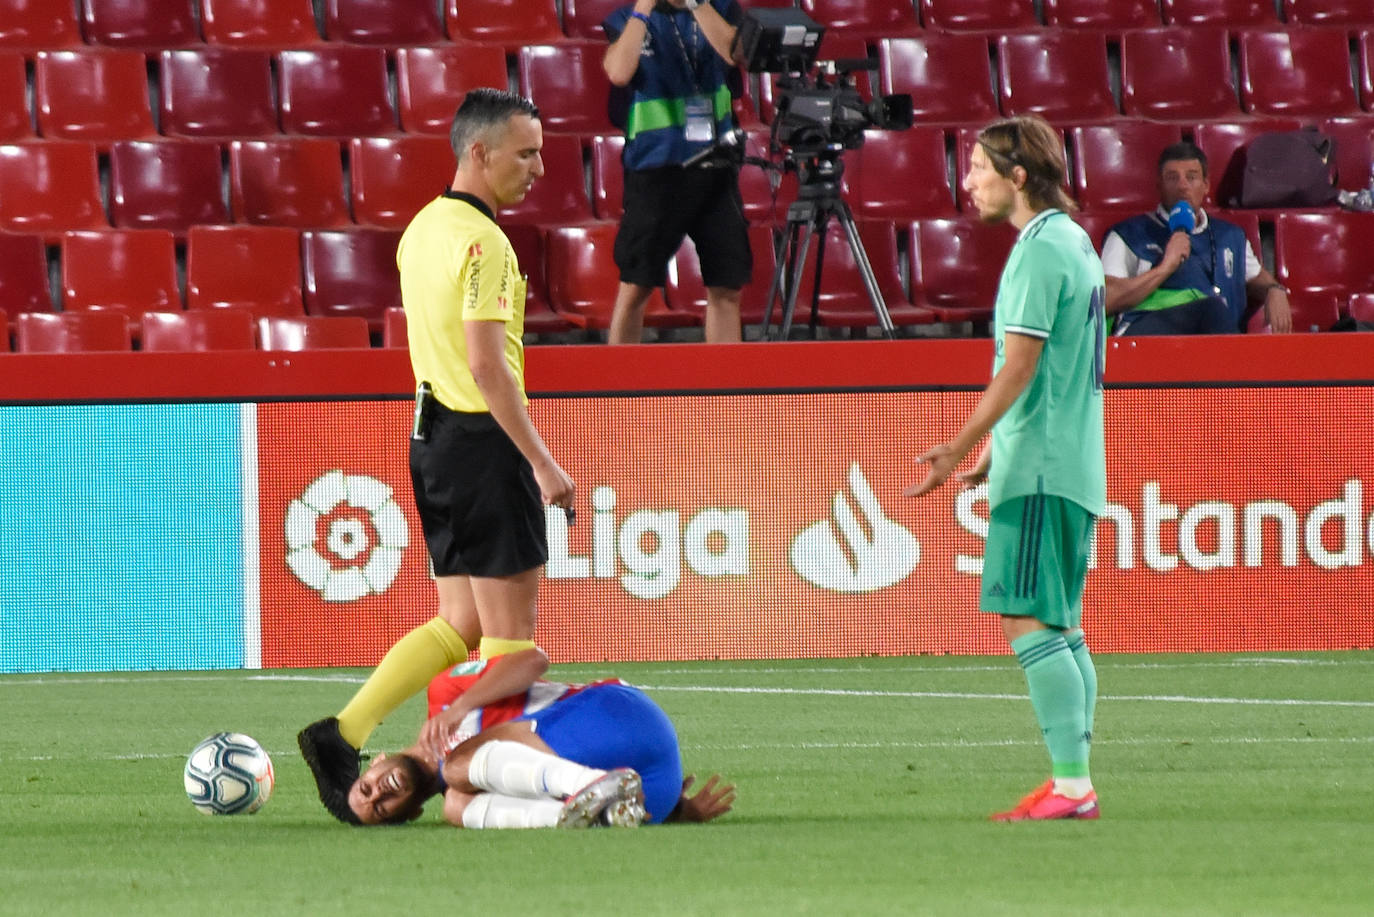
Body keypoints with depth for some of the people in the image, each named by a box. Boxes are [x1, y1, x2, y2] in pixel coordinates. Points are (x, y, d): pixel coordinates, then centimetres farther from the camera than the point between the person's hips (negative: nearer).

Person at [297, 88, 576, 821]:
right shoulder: (481, 240, -16)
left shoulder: (422, 229, 13)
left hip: (432, 435, 9)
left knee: (461, 622, 12)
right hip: (482, 438, -9)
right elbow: (487, 365, -22)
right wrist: (543, 462, -21)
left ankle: (342, 734, 5)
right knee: (510, 628, -1)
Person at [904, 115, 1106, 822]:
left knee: (1030, 624, -11)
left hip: (1038, 470, -10)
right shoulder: (1073, 243, 16)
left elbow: (1018, 368, -19)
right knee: (1060, 628, 10)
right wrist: (995, 449, 28)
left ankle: (1072, 784, -14)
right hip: (1072, 466, 10)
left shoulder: (1040, 250, -14)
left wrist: (958, 449, -18)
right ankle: (1072, 784, 10)